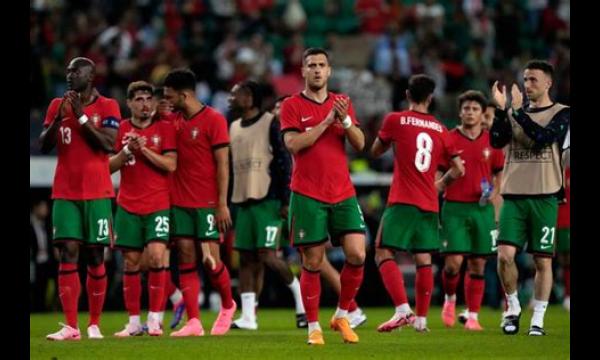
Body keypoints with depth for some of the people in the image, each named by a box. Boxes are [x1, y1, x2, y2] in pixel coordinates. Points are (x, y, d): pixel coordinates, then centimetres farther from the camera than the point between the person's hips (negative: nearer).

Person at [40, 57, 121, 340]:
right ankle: (70, 326, -10)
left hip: (97, 194, -2)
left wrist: (81, 116, -13)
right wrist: (59, 118, -9)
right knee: (68, 253, -7)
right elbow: (44, 146, 5)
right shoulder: (58, 105, 10)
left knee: (95, 256, 0)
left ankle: (94, 325, 7)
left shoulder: (107, 107, 1)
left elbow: (108, 145, -11)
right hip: (65, 193, 2)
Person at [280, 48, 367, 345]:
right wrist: (327, 121, -15)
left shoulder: (342, 103, 12)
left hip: (343, 194, 3)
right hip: (307, 195, -3)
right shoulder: (292, 105, 0)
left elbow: (360, 144, 5)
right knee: (312, 263, -2)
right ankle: (313, 327, 8)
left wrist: (345, 119, -13)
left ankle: (341, 316, 11)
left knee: (357, 255, -8)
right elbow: (293, 144, -14)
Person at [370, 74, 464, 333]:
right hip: (429, 205, 4)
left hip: (402, 202, -4)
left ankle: (403, 310, -21)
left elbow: (375, 152, 14)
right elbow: (458, 169, 14)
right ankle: (421, 319, 11)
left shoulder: (395, 120, -1)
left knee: (384, 254, -4)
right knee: (424, 260, 9)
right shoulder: (440, 129, 9)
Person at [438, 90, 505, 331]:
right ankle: (450, 299, 18)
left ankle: (473, 317, 10)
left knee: (478, 264, 2)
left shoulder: (492, 142, 7)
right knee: (454, 261, -11)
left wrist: (494, 191, -3)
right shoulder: (448, 139, 1)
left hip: (481, 209, 2)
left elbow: (499, 173, 16)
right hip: (454, 207, -2)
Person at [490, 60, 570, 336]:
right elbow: (497, 141, -1)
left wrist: (518, 111, -15)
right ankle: (513, 307, 11)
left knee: (542, 260, 0)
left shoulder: (561, 114, 2)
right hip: (514, 196, 3)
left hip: (544, 197, -3)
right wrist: (501, 108, -10)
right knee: (505, 254, -9)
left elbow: (543, 137, -16)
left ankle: (538, 319, 8)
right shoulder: (516, 112, 14)